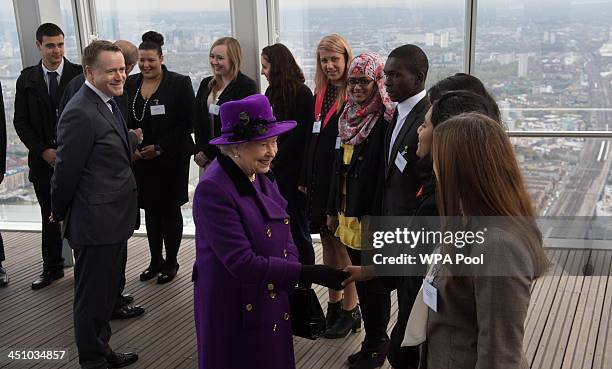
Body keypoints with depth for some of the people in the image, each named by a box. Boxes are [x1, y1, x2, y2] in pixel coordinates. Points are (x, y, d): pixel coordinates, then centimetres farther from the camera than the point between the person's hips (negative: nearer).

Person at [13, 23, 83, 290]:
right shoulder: (27, 79, 4)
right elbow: (21, 122, 4)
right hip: (43, 159, 3)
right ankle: (52, 268, 23)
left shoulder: (80, 75, -4)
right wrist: (43, 150, -7)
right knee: (50, 217, 12)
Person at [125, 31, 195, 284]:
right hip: (140, 159, 4)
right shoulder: (130, 84, 6)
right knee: (150, 211, 12)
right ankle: (155, 261, 25)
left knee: (170, 210, 5)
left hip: (171, 159, -4)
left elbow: (186, 123, -10)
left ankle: (171, 262, 19)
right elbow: (123, 121, 11)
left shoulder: (179, 83, -7)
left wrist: (160, 147, -14)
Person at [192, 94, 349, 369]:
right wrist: (309, 274, -27)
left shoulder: (262, 176, 1)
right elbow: (241, 263, -26)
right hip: (235, 311, -7)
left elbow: (284, 238, 5)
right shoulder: (212, 189, -23)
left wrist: (298, 288, -10)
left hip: (273, 302, 7)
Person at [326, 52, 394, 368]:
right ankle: (373, 340, 32)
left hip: (371, 217, -7)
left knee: (373, 283, 6)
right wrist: (333, 209, 15)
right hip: (348, 213, 8)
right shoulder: (349, 117, 9)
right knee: (361, 280, 17)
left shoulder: (385, 119, -15)